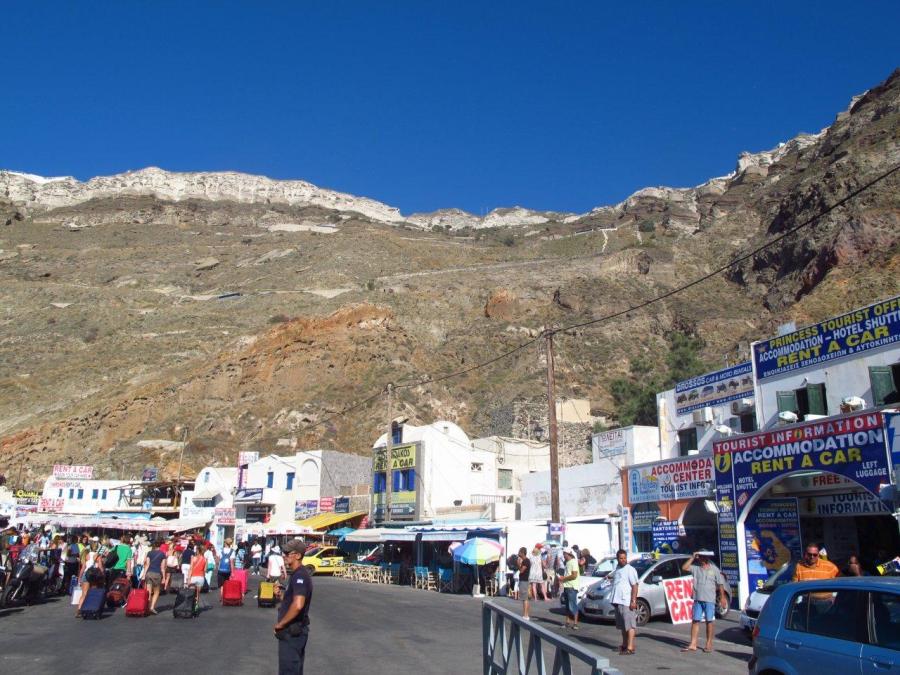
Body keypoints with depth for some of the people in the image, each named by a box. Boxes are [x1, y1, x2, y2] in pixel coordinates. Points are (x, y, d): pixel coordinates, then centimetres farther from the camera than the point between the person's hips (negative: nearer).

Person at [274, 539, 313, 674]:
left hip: (292, 631, -10)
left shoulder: (299, 576, -21)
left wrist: (280, 624, -23)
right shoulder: (297, 574, 11)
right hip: (295, 630, 10)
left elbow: (298, 605, -34)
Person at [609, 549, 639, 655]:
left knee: (629, 624, -7)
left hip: (626, 602, -8)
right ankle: (624, 644, 27)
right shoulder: (617, 569, 14)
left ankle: (630, 647, -9)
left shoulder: (630, 570, -9)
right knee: (622, 625, 16)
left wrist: (633, 601, -20)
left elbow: (634, 586, -14)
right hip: (617, 601, 8)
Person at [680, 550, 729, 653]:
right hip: (697, 599, 2)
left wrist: (722, 597, 2)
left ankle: (709, 644, 16)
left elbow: (720, 584, 5)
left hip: (709, 600, -2)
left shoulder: (714, 569, 1)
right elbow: (684, 568, -8)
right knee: (695, 621, 2)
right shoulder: (695, 567, 4)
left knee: (709, 621, 5)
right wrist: (692, 558, -8)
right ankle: (693, 645, 5)